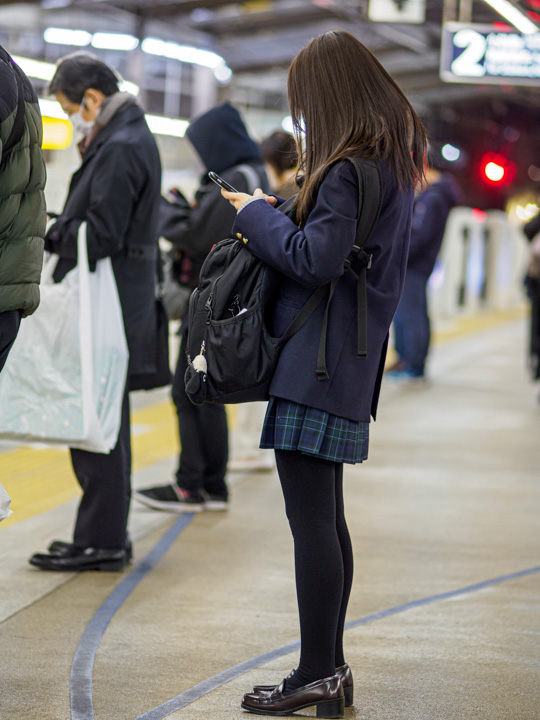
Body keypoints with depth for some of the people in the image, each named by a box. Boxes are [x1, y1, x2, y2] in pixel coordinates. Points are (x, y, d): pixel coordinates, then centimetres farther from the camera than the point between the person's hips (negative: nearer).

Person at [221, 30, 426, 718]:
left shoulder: (348, 171, -15)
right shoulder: (393, 161, 15)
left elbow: (315, 258, -21)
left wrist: (256, 213, -7)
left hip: (316, 363, -10)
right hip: (349, 366, 10)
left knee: (311, 518, -6)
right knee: (326, 517, 14)